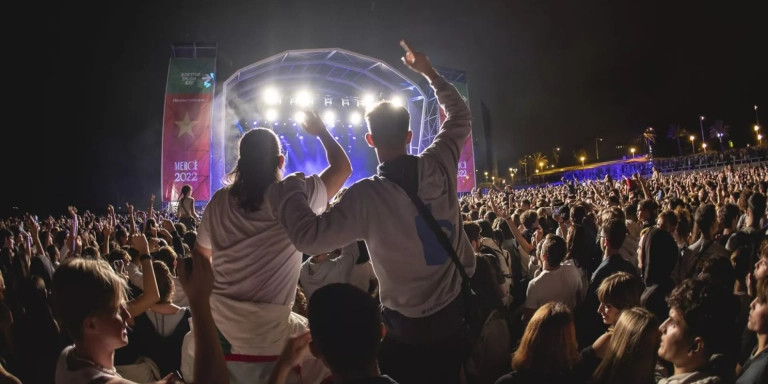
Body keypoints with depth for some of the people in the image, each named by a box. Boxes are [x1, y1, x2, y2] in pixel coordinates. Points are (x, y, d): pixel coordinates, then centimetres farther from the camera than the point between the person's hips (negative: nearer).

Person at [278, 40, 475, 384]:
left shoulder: (366, 196, -22)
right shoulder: (438, 166, -8)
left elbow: (308, 238, -25)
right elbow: (460, 117, 11)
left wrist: (293, 187, -9)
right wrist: (428, 71, 20)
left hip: (409, 330, -4)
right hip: (456, 311, 4)